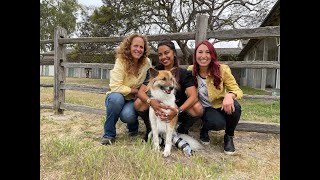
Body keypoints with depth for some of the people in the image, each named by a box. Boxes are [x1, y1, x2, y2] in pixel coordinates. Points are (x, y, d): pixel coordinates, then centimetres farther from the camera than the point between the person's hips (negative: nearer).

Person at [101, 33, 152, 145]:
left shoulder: (147, 62, -8)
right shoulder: (121, 61, -19)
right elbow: (115, 87, -25)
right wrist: (135, 90, -18)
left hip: (134, 100, 1)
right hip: (117, 98, -1)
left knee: (127, 115, -31)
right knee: (116, 98, -36)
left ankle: (133, 126, 10)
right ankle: (109, 134, -15)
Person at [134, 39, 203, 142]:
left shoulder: (184, 74, -10)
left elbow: (193, 96, -24)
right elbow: (141, 92, -14)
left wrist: (178, 111, -42)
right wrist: (150, 101, -38)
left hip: (178, 110, -1)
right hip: (159, 109, 1)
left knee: (197, 108, -30)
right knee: (139, 103, -25)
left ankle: (182, 130, 1)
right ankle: (151, 129, 2)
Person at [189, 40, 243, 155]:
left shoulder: (222, 69, -17)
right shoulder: (191, 71, -12)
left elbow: (237, 90, -16)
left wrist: (230, 95, -40)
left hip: (221, 105, 1)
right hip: (204, 108, -1)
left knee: (235, 107, -33)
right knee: (218, 123, -33)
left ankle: (229, 137, -3)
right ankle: (204, 129, 7)